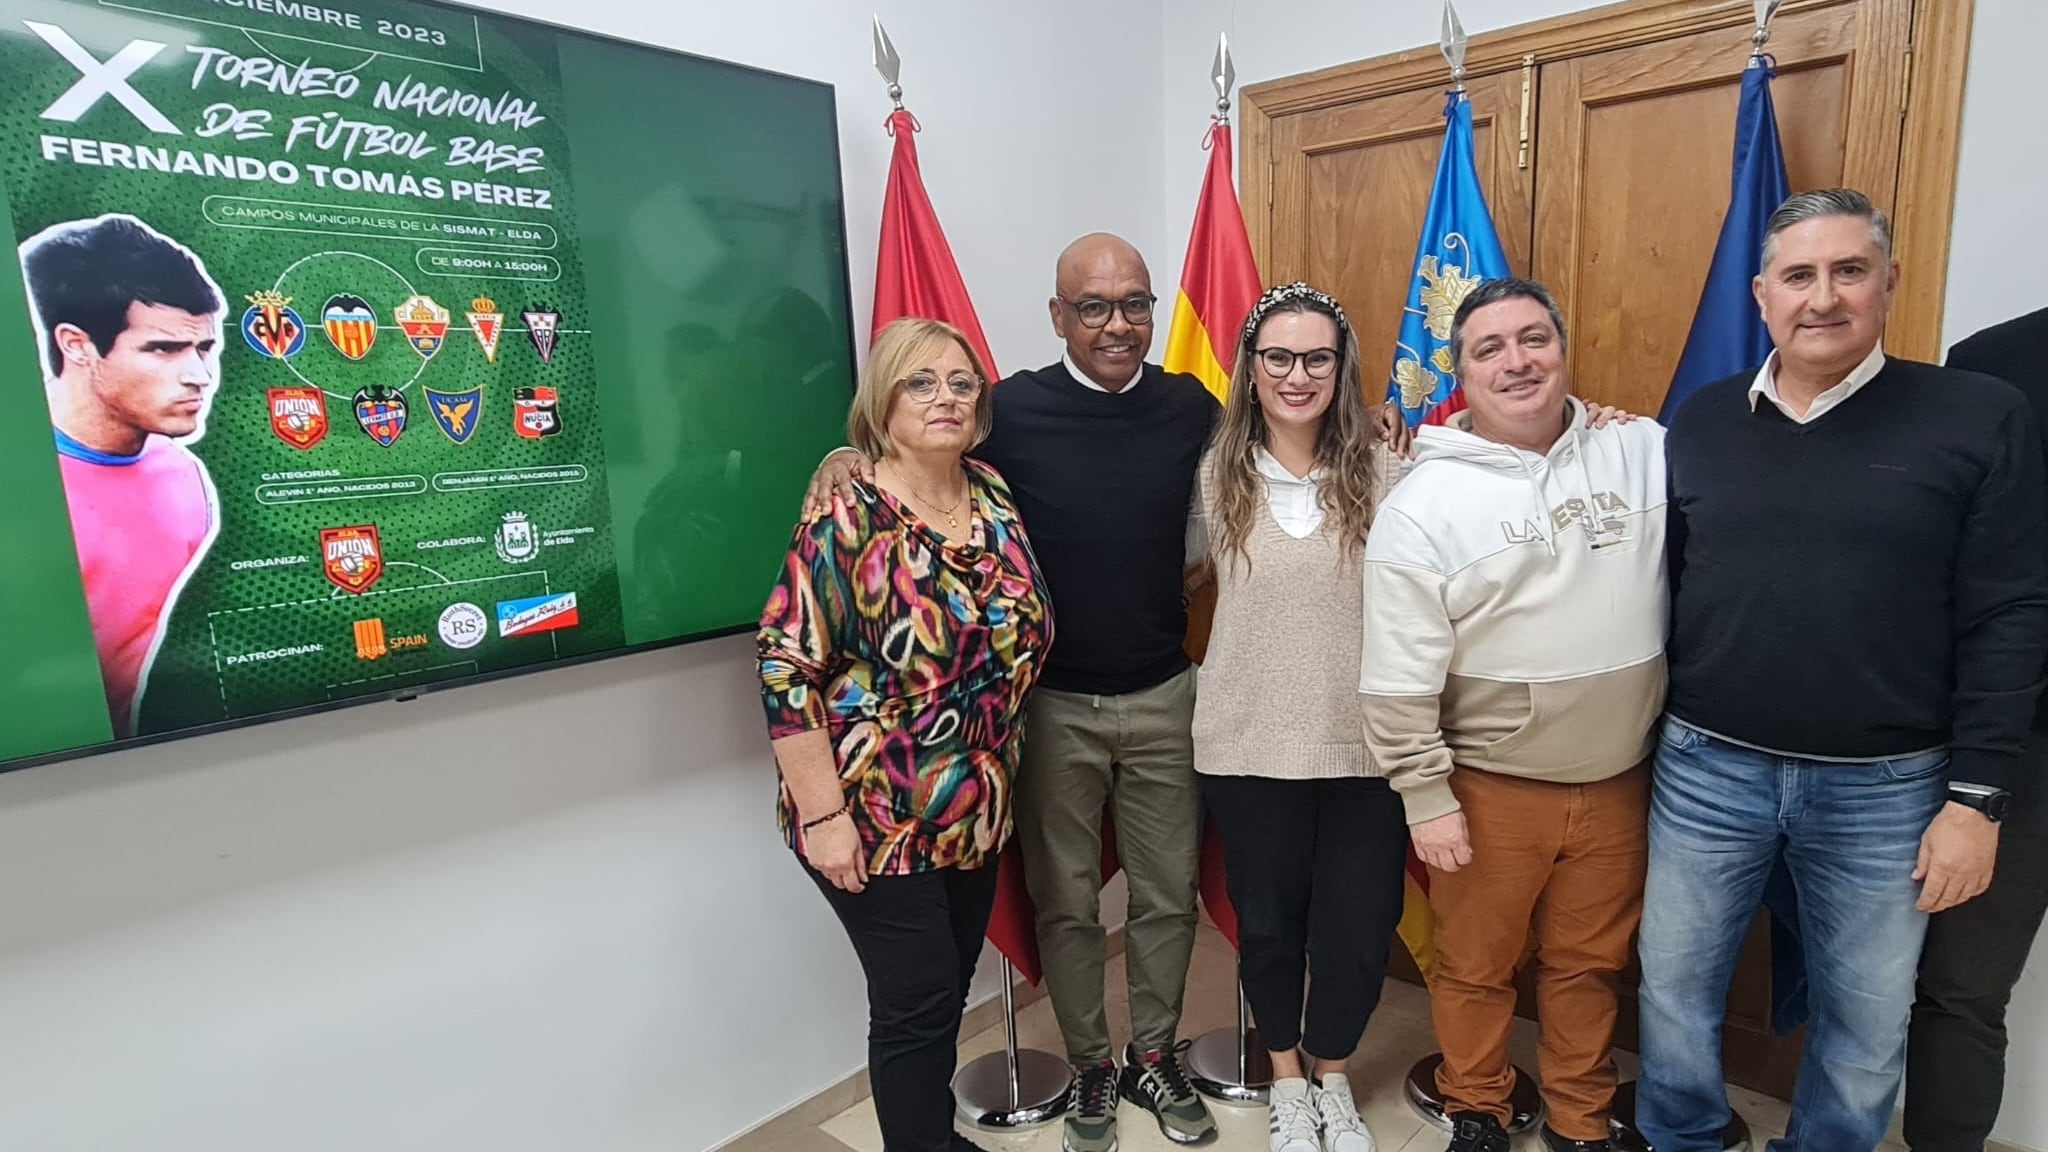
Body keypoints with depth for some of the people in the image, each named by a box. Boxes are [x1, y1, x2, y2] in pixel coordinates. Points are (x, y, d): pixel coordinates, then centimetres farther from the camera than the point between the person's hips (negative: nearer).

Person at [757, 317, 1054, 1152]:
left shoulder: (994, 496, 1)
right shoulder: (848, 519, -17)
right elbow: (785, 669, -18)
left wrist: (997, 780, 12)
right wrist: (823, 814, -19)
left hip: (976, 808, 6)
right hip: (877, 814, -6)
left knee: (950, 989, 20)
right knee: (919, 999, 5)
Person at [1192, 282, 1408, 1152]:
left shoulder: (1383, 472, -6)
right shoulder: (1219, 474, -1)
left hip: (1365, 744, 0)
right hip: (1248, 743, 1)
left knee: (1359, 927, 11)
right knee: (1267, 923, 15)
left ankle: (1332, 1077, 42)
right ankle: (1287, 1081, 42)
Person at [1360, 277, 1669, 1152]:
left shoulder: (1645, 454, -2)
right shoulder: (1424, 506, -13)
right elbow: (1399, 679, -13)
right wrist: (1426, 797, -12)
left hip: (1618, 781, 3)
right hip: (1489, 788, -3)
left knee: (1589, 964, 21)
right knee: (1475, 966, 15)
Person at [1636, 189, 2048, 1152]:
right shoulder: (1700, 422, 1)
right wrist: (1638, 741, 5)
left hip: (1886, 787, -1)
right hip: (1705, 768, 2)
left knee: (1867, 1019, 17)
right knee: (1674, 988, 15)